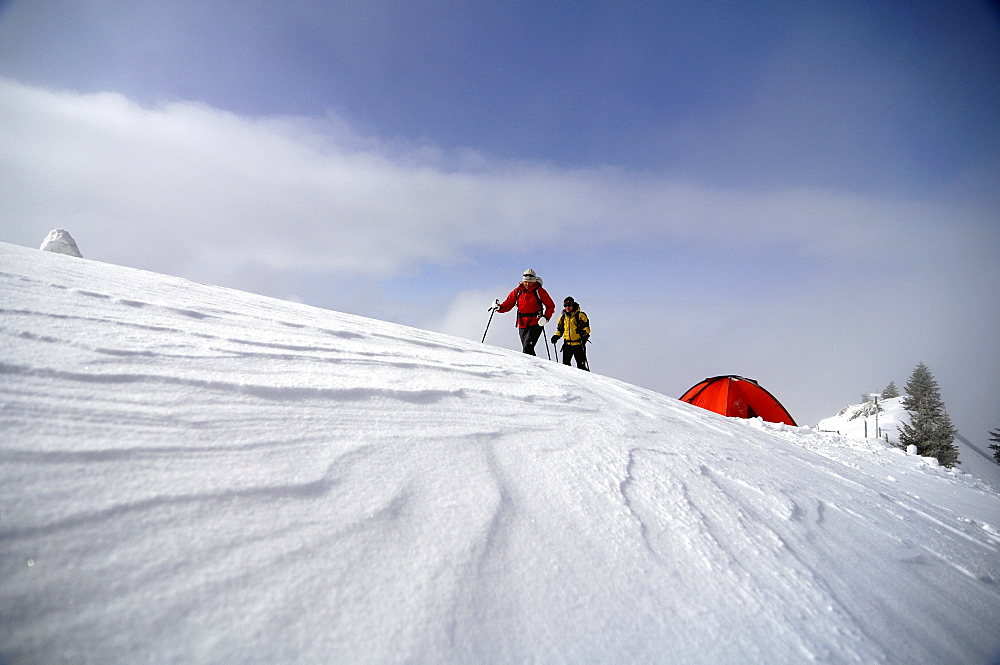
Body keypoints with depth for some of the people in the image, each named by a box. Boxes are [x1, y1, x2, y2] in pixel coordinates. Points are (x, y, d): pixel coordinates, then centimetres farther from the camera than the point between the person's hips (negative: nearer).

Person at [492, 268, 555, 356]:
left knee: (527, 347, -21)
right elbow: (508, 304, 7)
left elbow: (550, 305, 1)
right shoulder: (518, 291, 6)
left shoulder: (539, 291, -2)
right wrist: (499, 307, -13)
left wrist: (546, 317, -14)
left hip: (535, 324, -5)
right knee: (526, 349, 10)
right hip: (522, 325, 5)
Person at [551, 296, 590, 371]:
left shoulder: (580, 315, -1)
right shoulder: (562, 317, 14)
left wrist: (585, 334, -22)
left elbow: (586, 327, -5)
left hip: (578, 344, -4)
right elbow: (560, 329, 23)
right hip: (567, 344, 5)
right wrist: (556, 336, 7)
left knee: (581, 365, -4)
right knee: (565, 364, 3)